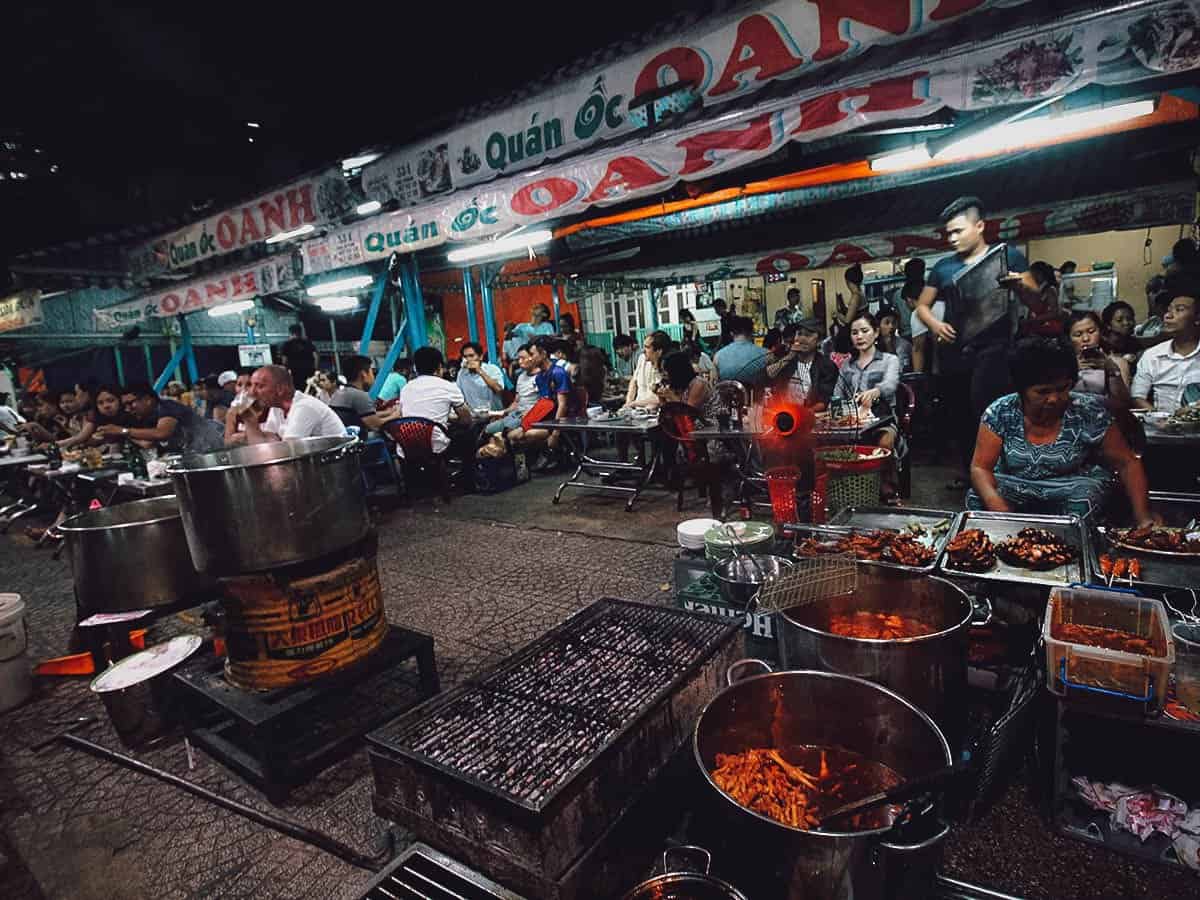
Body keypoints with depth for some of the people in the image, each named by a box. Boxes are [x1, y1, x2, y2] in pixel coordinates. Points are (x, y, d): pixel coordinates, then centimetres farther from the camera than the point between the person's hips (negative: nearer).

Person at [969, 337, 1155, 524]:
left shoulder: (1089, 413, -10)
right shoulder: (999, 412, -12)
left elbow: (1128, 463, -5)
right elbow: (980, 468, -15)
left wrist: (1144, 518, -17)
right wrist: (999, 509, -35)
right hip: (1013, 487, 0)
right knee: (976, 500, -28)